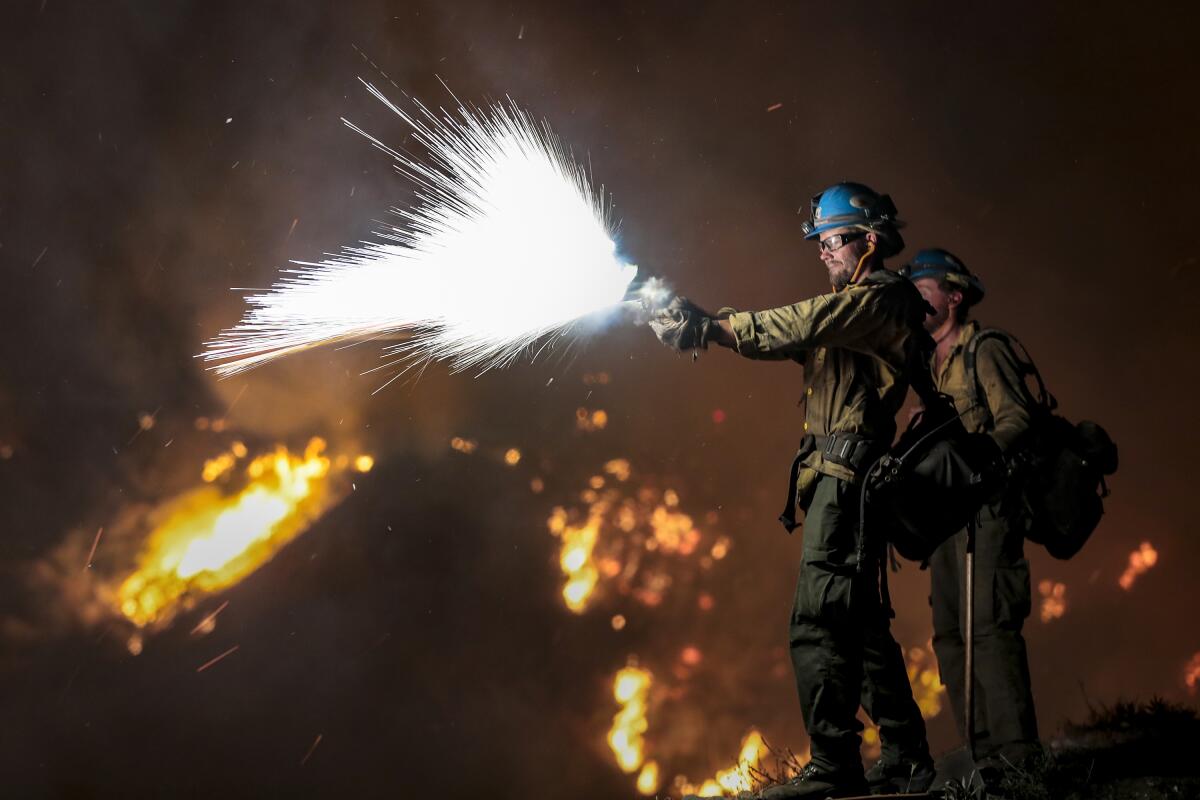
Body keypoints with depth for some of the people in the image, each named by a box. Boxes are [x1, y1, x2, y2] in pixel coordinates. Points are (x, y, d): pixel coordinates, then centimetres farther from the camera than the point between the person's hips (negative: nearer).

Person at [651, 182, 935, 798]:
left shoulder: (883, 298, -4)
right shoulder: (850, 310, 27)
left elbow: (799, 326, -18)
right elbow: (788, 336, 15)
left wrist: (713, 327, -18)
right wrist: (701, 323, 0)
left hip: (843, 471, -11)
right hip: (842, 477, 11)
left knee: (818, 622, -16)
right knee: (862, 621, 13)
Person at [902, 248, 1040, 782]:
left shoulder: (985, 349, -2)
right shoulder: (929, 364, 21)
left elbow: (1017, 418, -12)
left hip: (985, 503, -9)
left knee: (989, 625, -15)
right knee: (950, 633, 4)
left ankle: (1016, 759, -16)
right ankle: (986, 757, 6)